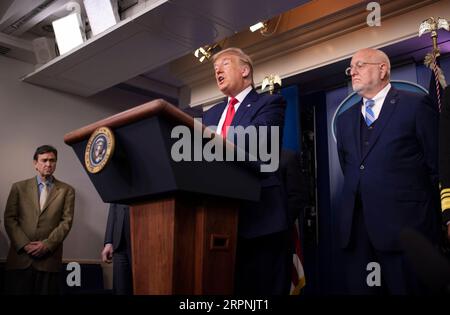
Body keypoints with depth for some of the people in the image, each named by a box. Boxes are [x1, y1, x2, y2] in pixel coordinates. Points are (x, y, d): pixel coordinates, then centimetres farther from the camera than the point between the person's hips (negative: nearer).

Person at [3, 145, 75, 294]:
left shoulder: (66, 190, 8)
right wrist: (24, 244, -8)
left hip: (49, 258, 0)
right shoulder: (19, 187, 11)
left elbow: (66, 221, 1)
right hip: (20, 257, 1)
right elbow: (9, 219, 4)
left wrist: (47, 244, -10)